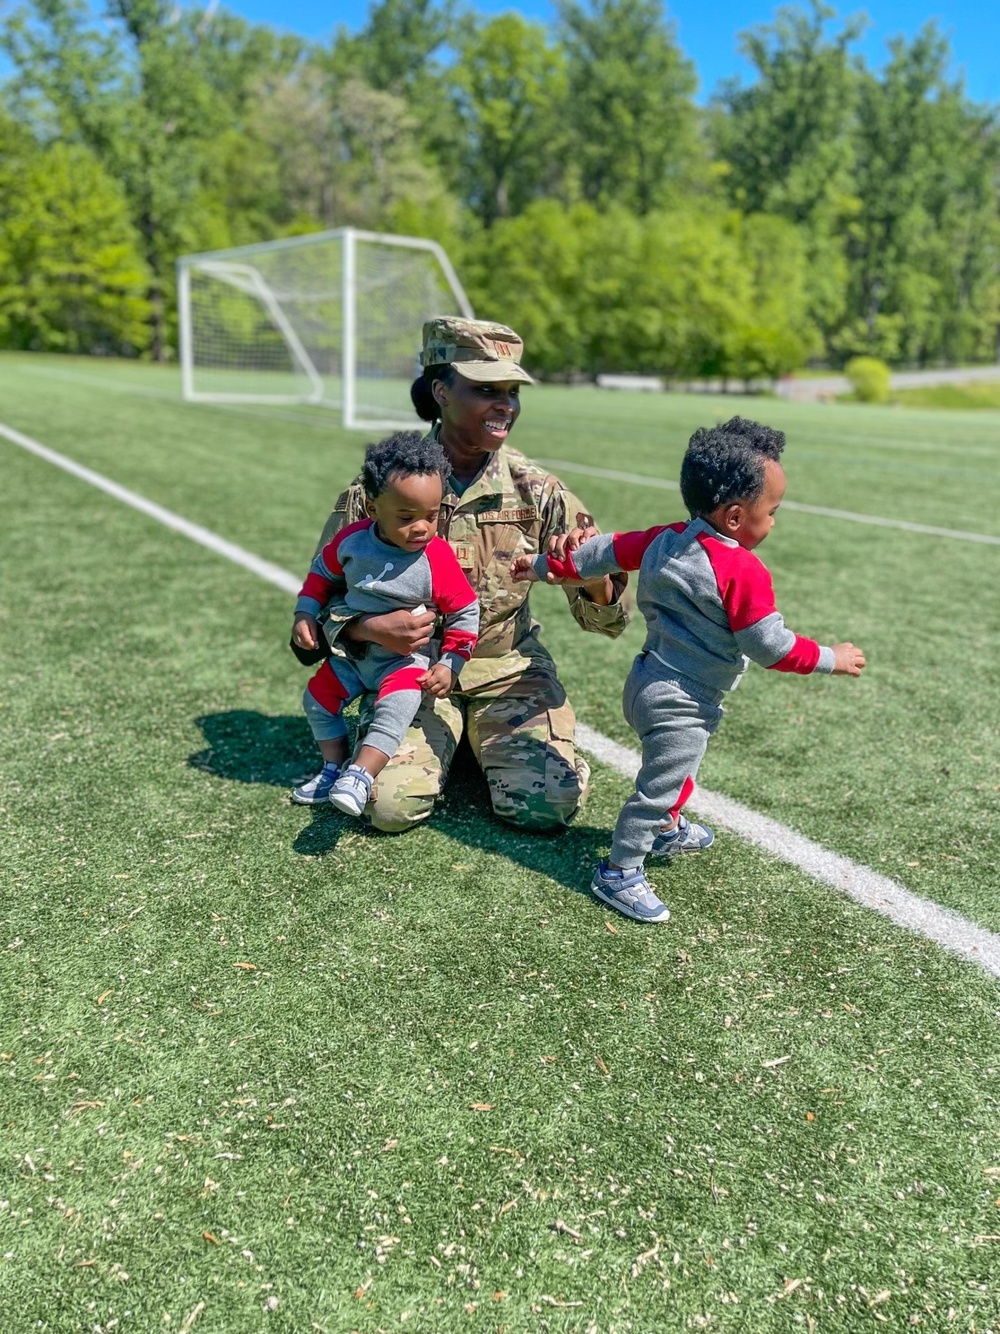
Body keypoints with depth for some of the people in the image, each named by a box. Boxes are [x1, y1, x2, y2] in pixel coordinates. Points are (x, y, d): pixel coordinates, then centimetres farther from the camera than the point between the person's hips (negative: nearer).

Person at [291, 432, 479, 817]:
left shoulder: (439, 558, -21)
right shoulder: (352, 539, -13)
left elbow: (465, 614, -12)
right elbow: (322, 573, 8)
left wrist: (450, 665, -15)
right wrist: (306, 615, 1)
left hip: (407, 659, -5)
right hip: (353, 653, 5)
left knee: (394, 709, -28)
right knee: (317, 699, 11)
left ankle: (359, 777, -23)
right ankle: (333, 768, 27)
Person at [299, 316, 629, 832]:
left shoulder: (536, 490, -8)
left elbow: (605, 619, -7)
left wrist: (592, 574, -31)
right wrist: (371, 628, -23)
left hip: (508, 669, 1)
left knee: (548, 806, -17)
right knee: (391, 805, -19)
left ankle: (485, 741, 16)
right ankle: (441, 740, 15)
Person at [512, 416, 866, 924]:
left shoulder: (666, 539, 1)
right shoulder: (743, 571, -22)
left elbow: (609, 549, 11)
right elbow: (769, 646, -18)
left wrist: (547, 566, 22)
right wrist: (830, 659, -4)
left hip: (648, 683, 10)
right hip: (681, 704, -10)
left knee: (676, 768, 31)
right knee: (659, 785, 1)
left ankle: (667, 829, 53)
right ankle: (618, 873, 11)